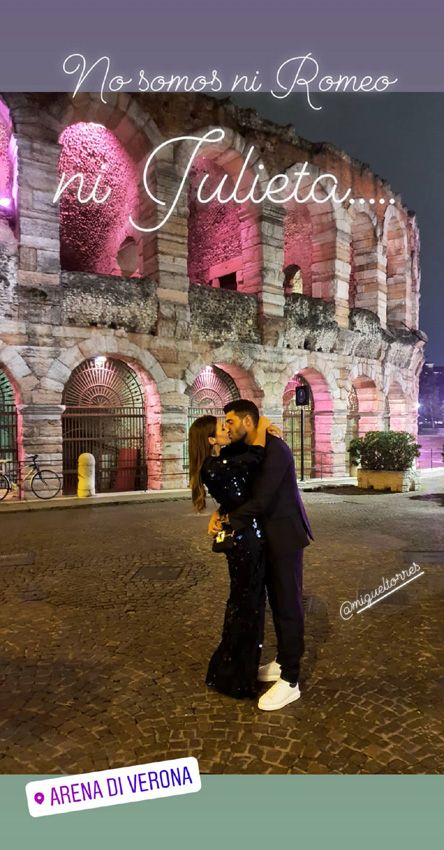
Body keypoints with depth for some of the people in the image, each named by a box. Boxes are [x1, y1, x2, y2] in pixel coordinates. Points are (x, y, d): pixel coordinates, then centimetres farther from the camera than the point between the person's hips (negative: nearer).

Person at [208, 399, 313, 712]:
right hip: (268, 536, 9)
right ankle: (282, 661, 34)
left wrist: (227, 521, -15)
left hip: (285, 535, -9)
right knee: (276, 600, 18)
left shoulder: (274, 449, -22)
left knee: (288, 604, 0)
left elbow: (260, 500, -28)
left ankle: (290, 681, 10)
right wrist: (220, 514, -5)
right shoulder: (247, 451, 7)